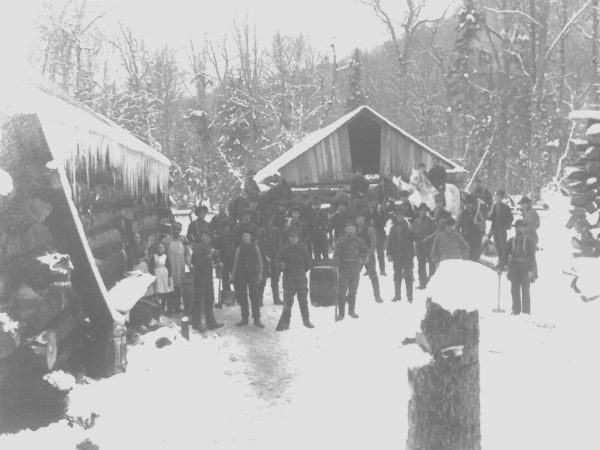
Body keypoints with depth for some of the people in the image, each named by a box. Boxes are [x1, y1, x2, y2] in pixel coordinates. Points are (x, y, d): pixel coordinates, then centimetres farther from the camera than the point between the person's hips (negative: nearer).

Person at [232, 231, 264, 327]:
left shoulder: (255, 247, 7)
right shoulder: (239, 248, 10)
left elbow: (259, 261, 6)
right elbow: (236, 262, 12)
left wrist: (260, 273, -2)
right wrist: (234, 275, 7)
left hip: (253, 274, -2)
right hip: (241, 274, 2)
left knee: (254, 296, -6)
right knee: (242, 296, 2)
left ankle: (256, 319, -3)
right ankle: (244, 318, 11)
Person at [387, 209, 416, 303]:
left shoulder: (408, 226, -3)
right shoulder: (394, 227, 8)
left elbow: (413, 238, -6)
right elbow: (390, 241, 9)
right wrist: (389, 253, 4)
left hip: (407, 254, -4)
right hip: (396, 254, 4)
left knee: (408, 274, -1)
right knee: (397, 275, 8)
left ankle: (409, 295, 5)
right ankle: (397, 295, 16)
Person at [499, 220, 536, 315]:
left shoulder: (529, 240, -2)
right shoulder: (511, 241, 9)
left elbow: (532, 256, -5)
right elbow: (506, 254, 10)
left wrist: (531, 270, -12)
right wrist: (502, 266, 2)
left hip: (525, 267, -4)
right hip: (514, 267, 4)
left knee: (525, 289, 0)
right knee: (514, 289, 6)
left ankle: (526, 310, 5)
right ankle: (516, 310, 12)